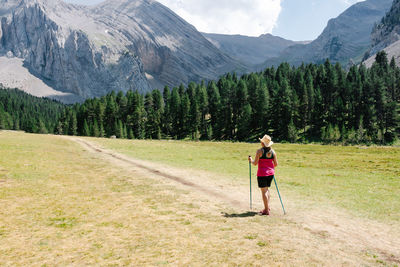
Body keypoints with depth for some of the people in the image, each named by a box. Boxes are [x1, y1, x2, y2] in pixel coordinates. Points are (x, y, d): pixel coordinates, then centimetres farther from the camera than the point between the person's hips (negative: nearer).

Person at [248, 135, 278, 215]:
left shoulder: (260, 151, -11)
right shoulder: (273, 151, 4)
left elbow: (255, 163, -11)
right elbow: (276, 164, 7)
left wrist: (251, 160, 9)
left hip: (262, 173, -6)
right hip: (271, 173, 6)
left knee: (264, 191, 1)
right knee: (267, 189, 20)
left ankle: (267, 210, 5)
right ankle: (267, 207, 23)